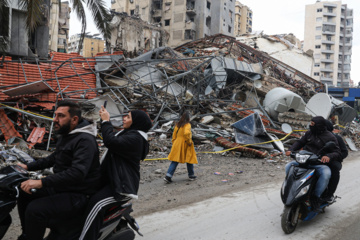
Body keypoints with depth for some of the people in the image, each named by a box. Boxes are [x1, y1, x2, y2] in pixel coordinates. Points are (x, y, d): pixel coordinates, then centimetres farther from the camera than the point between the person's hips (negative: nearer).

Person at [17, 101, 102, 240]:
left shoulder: (85, 140, -21)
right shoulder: (65, 135, 11)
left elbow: (77, 172, -34)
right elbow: (54, 158, 28)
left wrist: (41, 183, -36)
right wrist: (28, 167, 20)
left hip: (78, 196, -10)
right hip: (60, 187, 10)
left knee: (35, 209, -26)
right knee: (23, 195, 15)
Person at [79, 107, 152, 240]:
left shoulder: (135, 138, -16)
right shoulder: (128, 133, 18)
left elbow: (111, 142, -28)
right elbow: (112, 136, 31)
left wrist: (106, 121, -17)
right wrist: (105, 120, 17)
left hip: (122, 185, -12)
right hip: (112, 179, 12)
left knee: (97, 203, -33)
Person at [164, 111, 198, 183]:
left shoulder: (177, 125, 9)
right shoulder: (187, 125, -11)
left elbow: (174, 134, 12)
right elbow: (186, 133, -28)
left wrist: (174, 143, 18)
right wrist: (189, 142, -16)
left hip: (177, 144, 5)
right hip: (185, 145, -5)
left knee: (175, 161, 5)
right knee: (189, 159, 14)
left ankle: (168, 176, -6)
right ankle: (191, 175, 25)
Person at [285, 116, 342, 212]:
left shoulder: (330, 137, -4)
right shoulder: (309, 133, 12)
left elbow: (337, 153, -10)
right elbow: (300, 142, 19)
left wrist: (329, 156, -33)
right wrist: (291, 150, -1)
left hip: (319, 164, -5)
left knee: (326, 174, -36)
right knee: (288, 167, -14)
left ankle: (316, 197, -20)